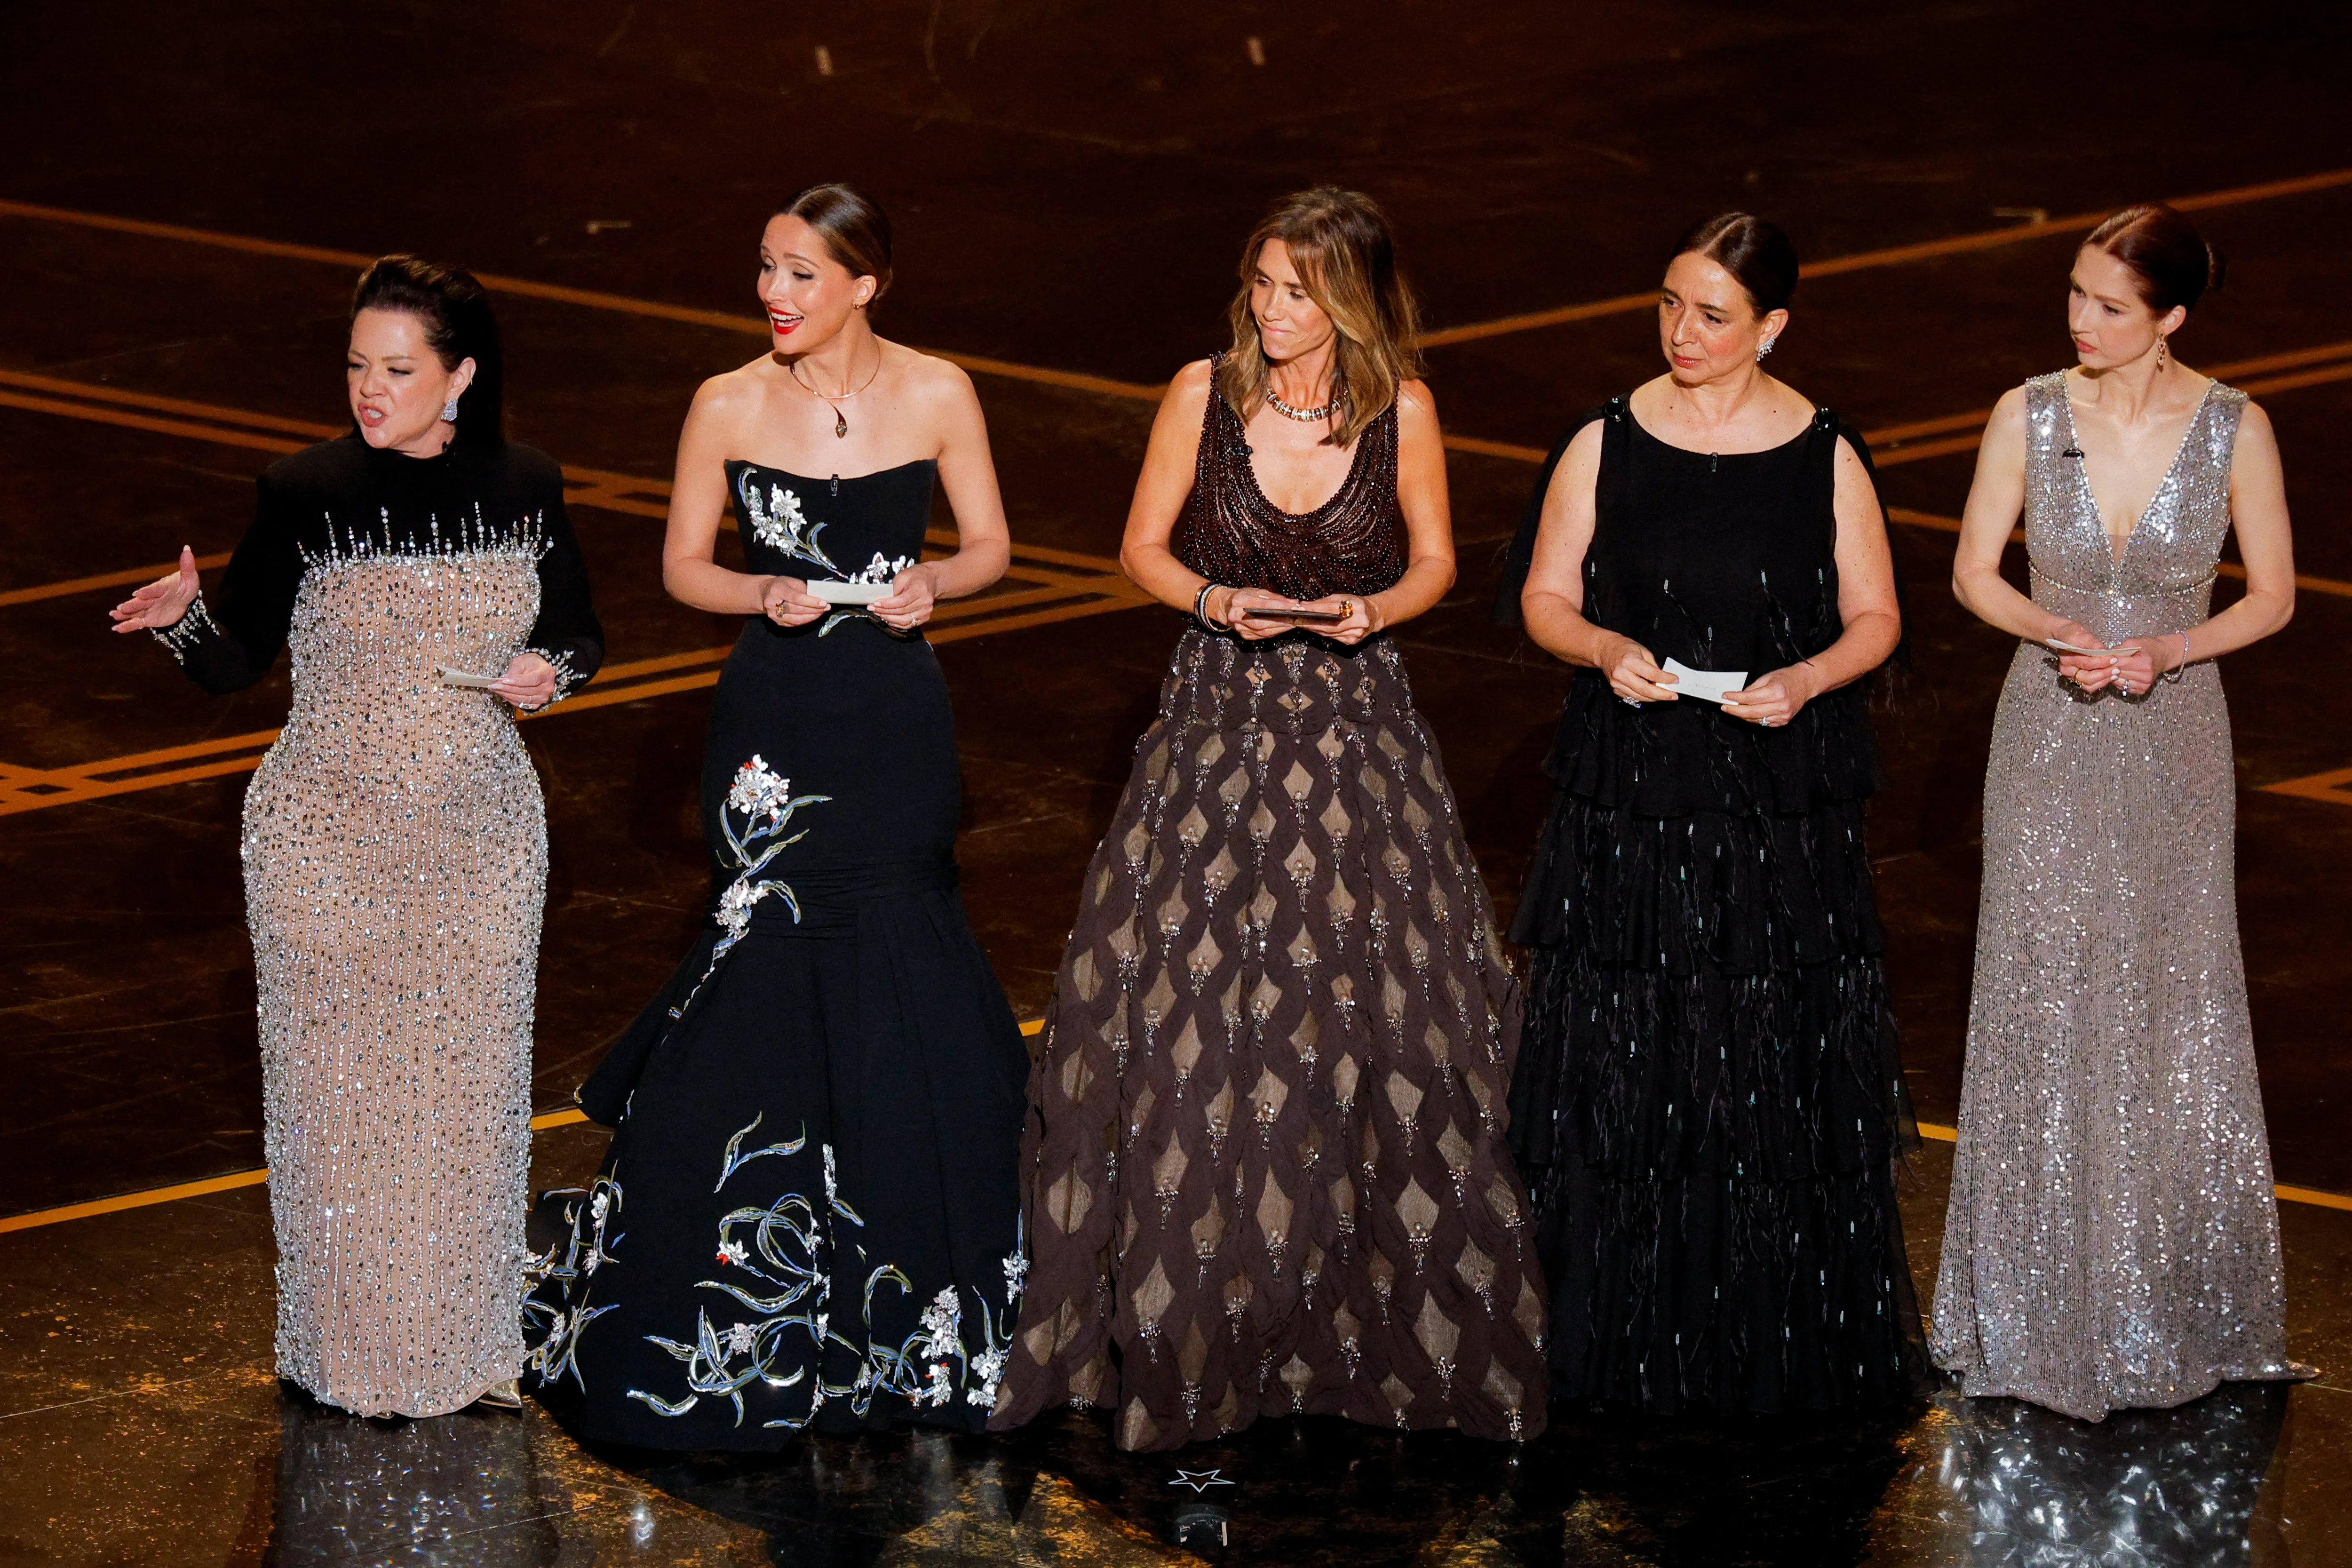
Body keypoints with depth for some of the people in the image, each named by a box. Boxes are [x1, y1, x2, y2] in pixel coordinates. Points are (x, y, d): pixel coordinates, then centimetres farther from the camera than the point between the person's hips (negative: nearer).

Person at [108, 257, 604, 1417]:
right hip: (328, 841, -2)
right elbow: (236, 662, -4)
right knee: (340, 1081, 2)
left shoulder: (523, 492, -1)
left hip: (481, 840, 2)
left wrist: (550, 672, -10)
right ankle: (353, 1349, 15)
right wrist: (184, 617, -25)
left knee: (469, 1080, 8)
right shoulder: (306, 496, -8)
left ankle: (465, 1339, 23)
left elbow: (581, 637, 12)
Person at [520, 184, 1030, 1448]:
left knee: (890, 955, 2)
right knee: (773, 955, -2)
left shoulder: (937, 396, -2)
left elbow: (989, 547, 7)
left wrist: (929, 582, -14)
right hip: (773, 718, -1)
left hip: (894, 723, 1)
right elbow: (684, 566, 4)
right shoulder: (728, 406, -3)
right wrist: (767, 595, -15)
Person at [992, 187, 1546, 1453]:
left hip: (1357, 722, 0)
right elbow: (1144, 548, 4)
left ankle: (1378, 1297, 14)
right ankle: (1196, 1316, 11)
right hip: (1219, 718, 0)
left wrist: (1376, 610, -14)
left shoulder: (1402, 411, -6)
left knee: (1378, 998, 0)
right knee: (1187, 1005, -1)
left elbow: (1433, 561, 6)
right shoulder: (1203, 394, -5)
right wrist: (1214, 601, -15)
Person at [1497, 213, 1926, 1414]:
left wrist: (1806, 681, -15)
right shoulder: (1606, 444, 0)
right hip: (1629, 795, 1)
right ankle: (1631, 1345, 12)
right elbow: (1543, 600, 5)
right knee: (1626, 1067, 2)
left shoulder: (1825, 456, -2)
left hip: (1781, 806, -1)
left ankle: (1780, 1347, 14)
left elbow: (1875, 618, 4)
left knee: (1781, 1071, 2)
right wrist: (1607, 650, -15)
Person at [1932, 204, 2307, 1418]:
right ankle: (2047, 1302, 15)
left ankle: (2173, 1296, 19)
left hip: (2174, 739, -1)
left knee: (2175, 1000, 6)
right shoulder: (2030, 417, -7)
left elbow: (2272, 597, -1)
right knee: (2043, 999, 3)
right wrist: (2058, 634, -16)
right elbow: (1974, 572, 3)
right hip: (2050, 739, 1)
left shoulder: (2234, 430, -9)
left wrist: (2166, 650, -17)